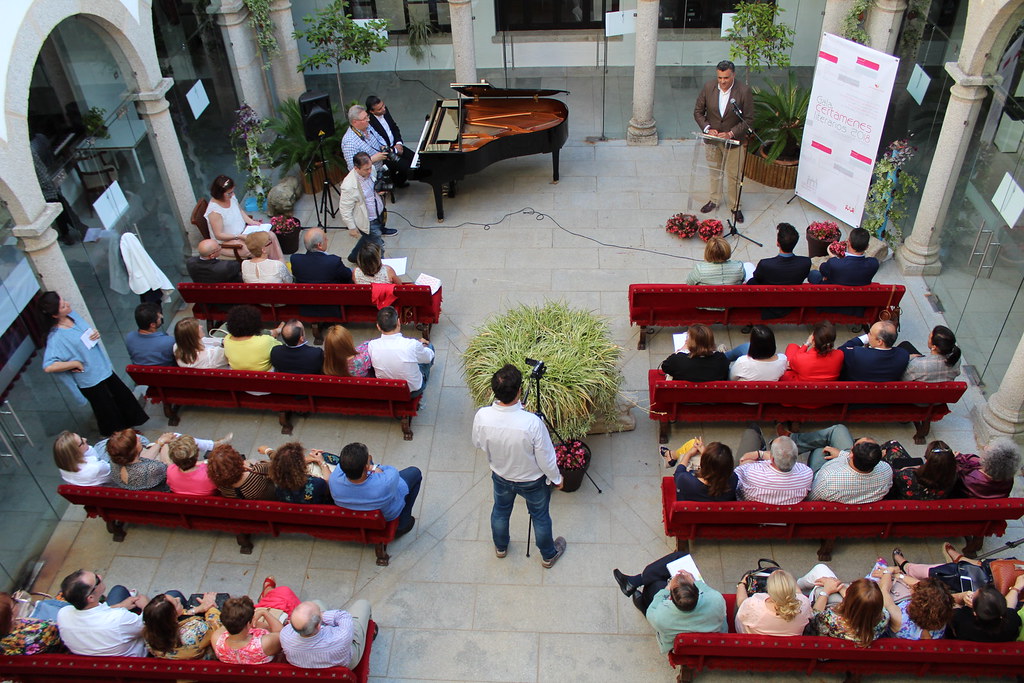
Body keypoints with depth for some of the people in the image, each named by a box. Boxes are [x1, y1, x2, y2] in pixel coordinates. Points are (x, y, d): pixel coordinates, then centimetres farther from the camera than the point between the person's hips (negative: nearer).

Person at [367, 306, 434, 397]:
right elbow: (428, 358, -11)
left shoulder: (372, 346, -26)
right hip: (413, 391, -3)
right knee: (429, 346, 21)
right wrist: (420, 344, 14)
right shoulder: (412, 345, -34)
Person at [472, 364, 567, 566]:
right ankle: (548, 555, 51)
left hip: (501, 477, 3)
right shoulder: (532, 423, -40)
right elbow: (546, 459, -24)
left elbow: (478, 444, -7)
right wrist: (556, 478, -4)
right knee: (540, 516, 26)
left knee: (500, 511, 32)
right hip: (532, 481, -2)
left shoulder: (482, 416, -30)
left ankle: (500, 547, 58)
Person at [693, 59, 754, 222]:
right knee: (714, 172, 20)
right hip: (712, 140, 3)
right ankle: (714, 199, 41)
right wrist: (707, 128, -16)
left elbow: (749, 119, -13)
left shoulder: (744, 92, -18)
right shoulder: (708, 87, -10)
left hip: (733, 141, -2)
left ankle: (735, 206, 25)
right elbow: (698, 111, -1)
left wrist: (731, 133, -23)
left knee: (734, 175, 8)